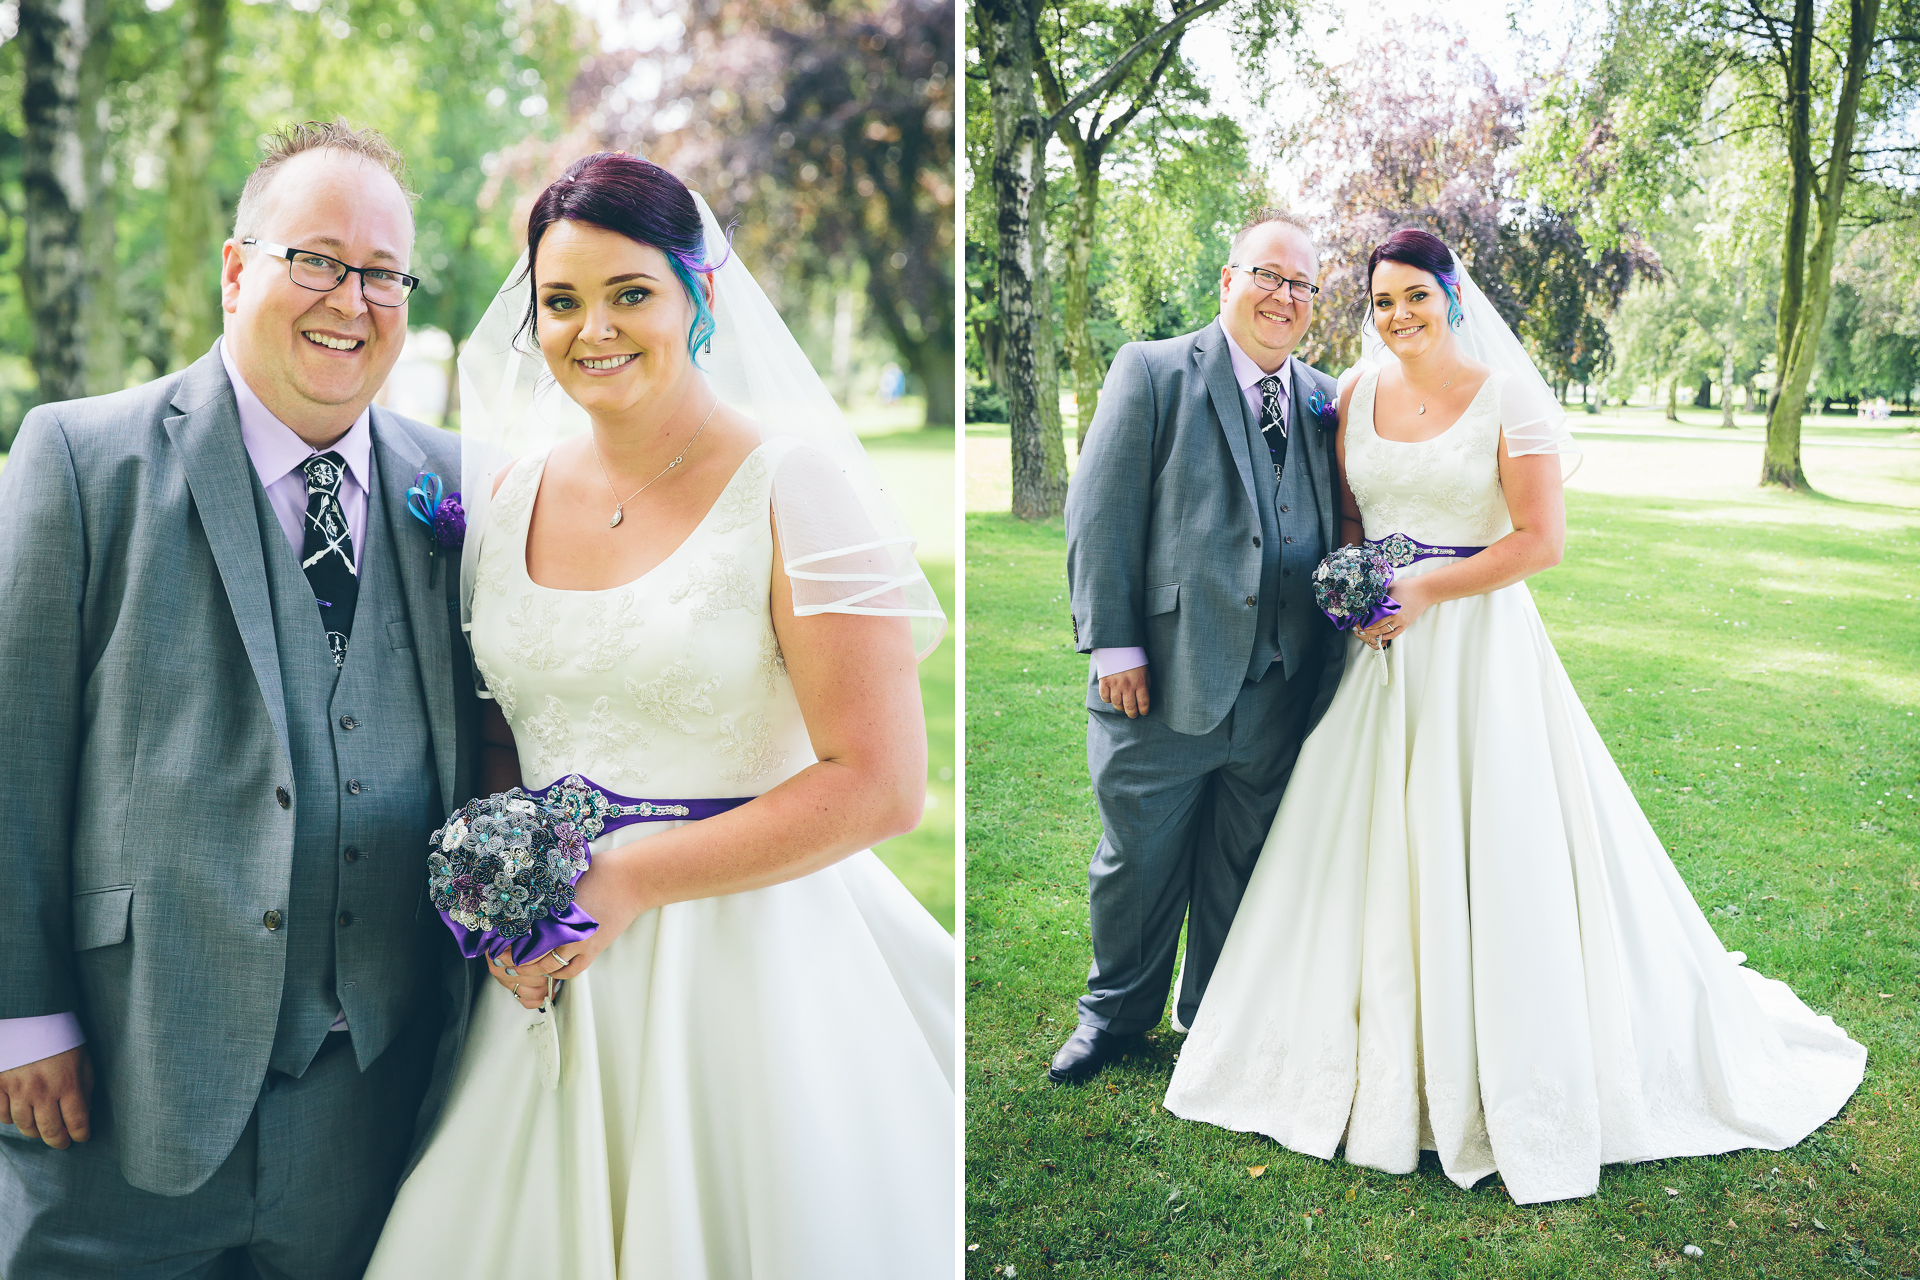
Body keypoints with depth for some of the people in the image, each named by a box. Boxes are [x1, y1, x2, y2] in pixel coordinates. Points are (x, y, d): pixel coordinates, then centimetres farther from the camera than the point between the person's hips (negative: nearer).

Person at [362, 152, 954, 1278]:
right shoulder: (520, 491, 6)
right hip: (556, 962, 5)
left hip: (746, 953, -5)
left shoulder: (792, 481, -12)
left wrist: (626, 882, -16)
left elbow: (880, 785, -17)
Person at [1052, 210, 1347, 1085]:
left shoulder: (1324, 401, 10)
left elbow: (1338, 533, 13)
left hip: (1280, 688, 4)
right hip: (1163, 680, -3)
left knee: (1241, 868, 16)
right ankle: (1117, 1011, 33)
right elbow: (1101, 514, -7)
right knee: (1138, 860, 11)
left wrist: (1341, 631, 2)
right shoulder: (1153, 373, -3)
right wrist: (1113, 645, -12)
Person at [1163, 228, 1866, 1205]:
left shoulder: (1508, 397, -7)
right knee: (1372, 855, 8)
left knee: (1490, 855, 0)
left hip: (1477, 646, -5)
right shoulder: (1358, 391, 7)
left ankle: (1514, 1082, 17)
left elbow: (1541, 541, -11)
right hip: (1383, 648, 5)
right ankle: (1388, 1067, 24)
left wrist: (1424, 591, -15)